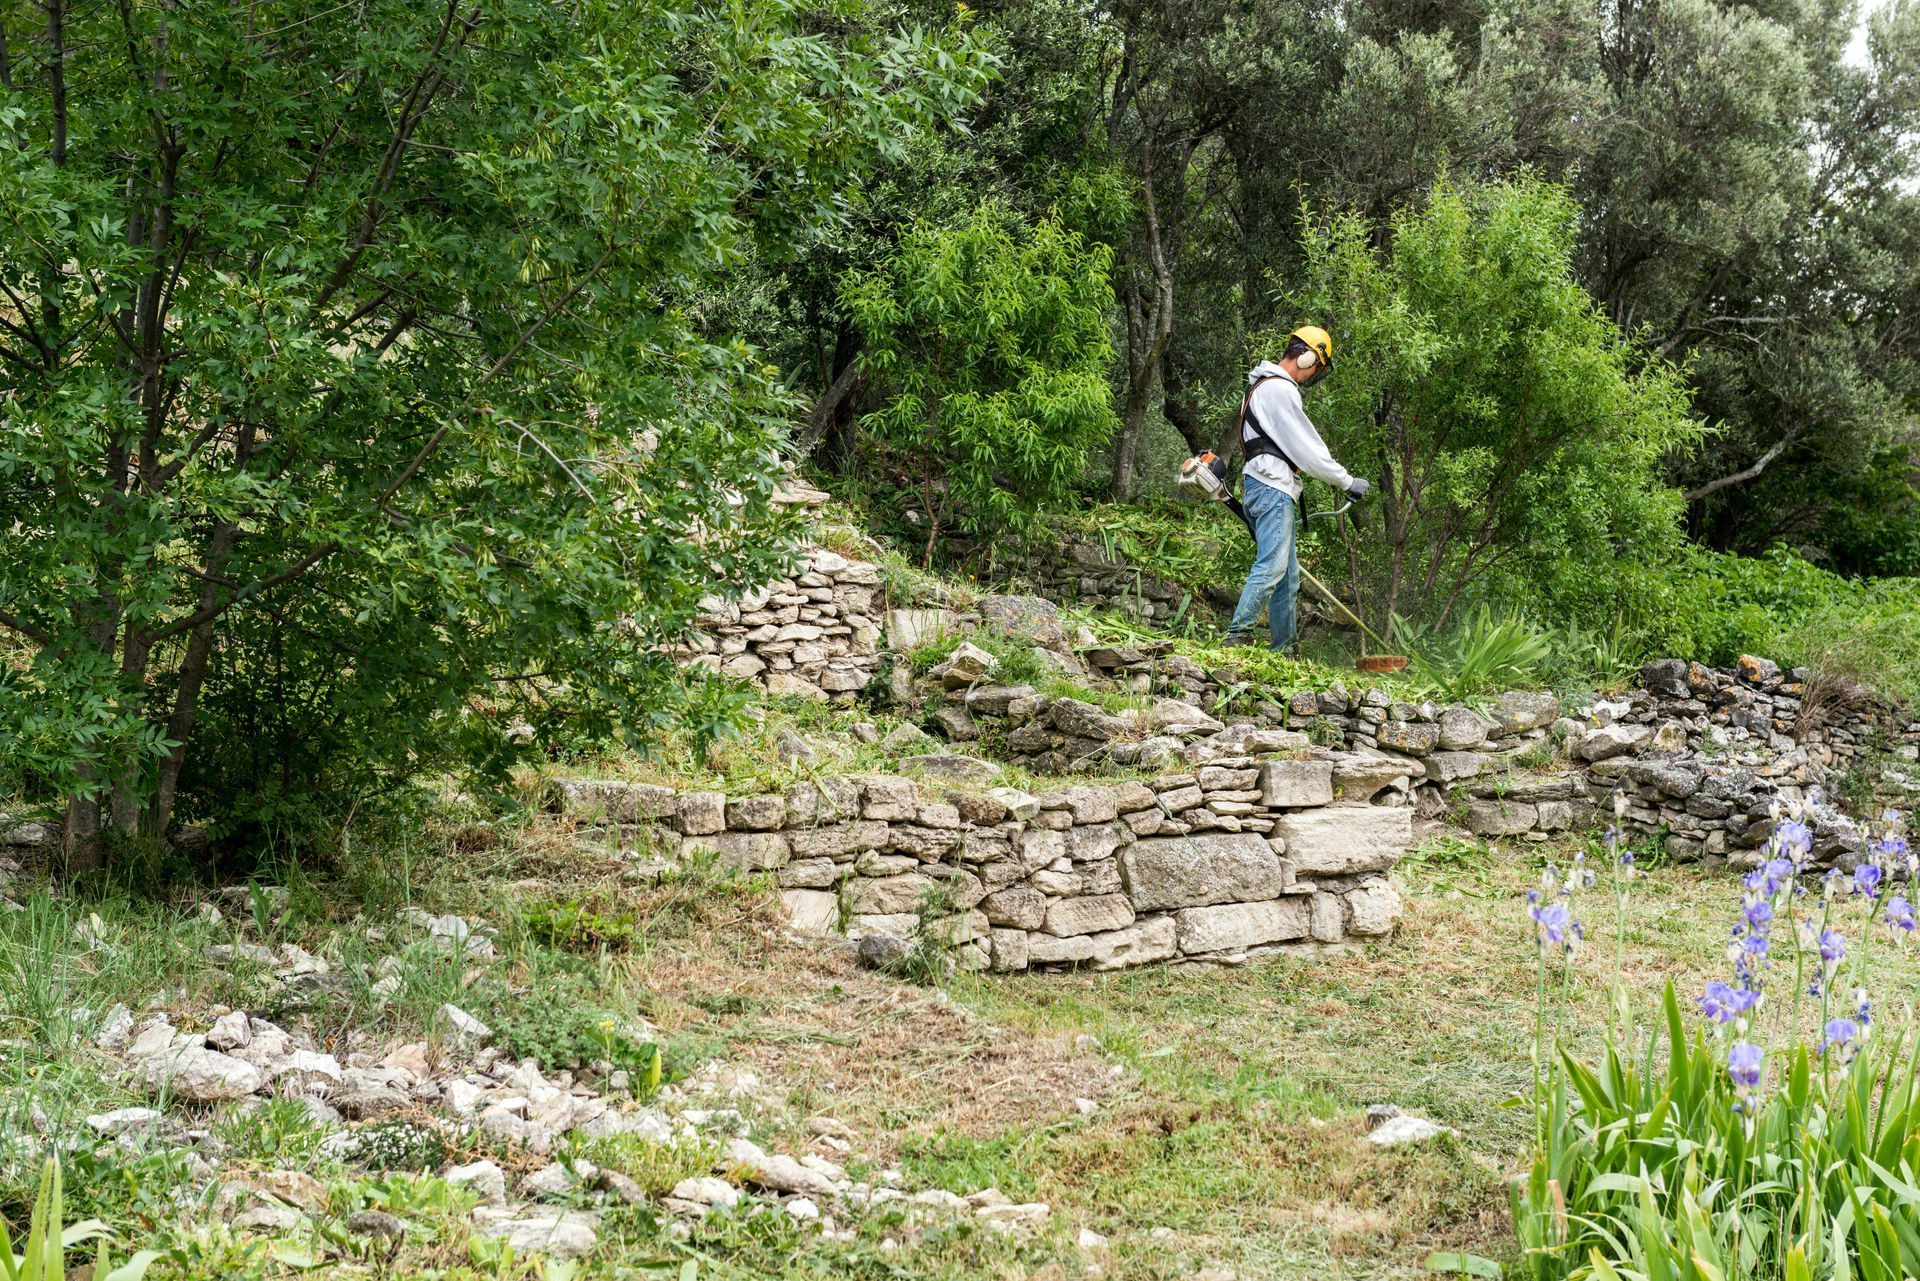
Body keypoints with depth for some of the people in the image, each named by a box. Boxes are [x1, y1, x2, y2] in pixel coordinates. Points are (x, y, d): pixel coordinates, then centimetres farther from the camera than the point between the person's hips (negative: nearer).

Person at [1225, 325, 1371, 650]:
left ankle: (1284, 648, 9)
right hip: (1272, 488, -11)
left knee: (1288, 574, 9)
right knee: (1272, 565, -20)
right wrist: (1348, 481, -5)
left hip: (1275, 491, 11)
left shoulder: (1271, 386, 24)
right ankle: (1238, 636, -25)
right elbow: (1307, 449, -12)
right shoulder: (1279, 389, -10)